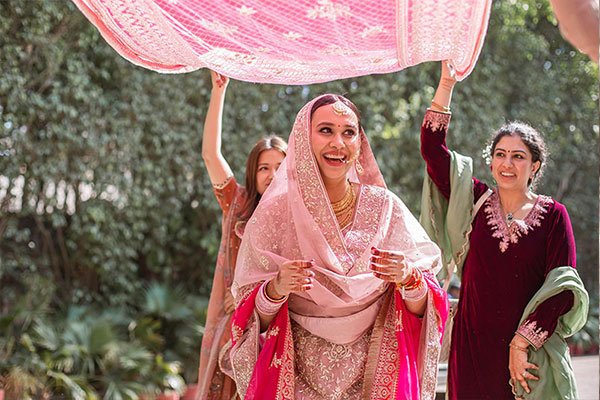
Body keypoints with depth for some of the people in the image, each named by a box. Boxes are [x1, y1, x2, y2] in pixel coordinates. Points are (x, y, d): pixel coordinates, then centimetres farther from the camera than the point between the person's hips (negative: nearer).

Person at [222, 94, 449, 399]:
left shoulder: (385, 208, -4)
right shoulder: (274, 214, -7)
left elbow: (419, 311, -2)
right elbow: (255, 318, -4)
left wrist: (408, 278, -21)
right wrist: (277, 289, -23)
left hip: (374, 374, 1)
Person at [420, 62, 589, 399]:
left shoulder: (553, 215, 0)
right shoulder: (476, 202, 6)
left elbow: (562, 289, -7)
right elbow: (433, 149, 0)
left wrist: (521, 343, -14)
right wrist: (447, 83, -3)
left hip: (531, 355, -2)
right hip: (472, 348, 2)